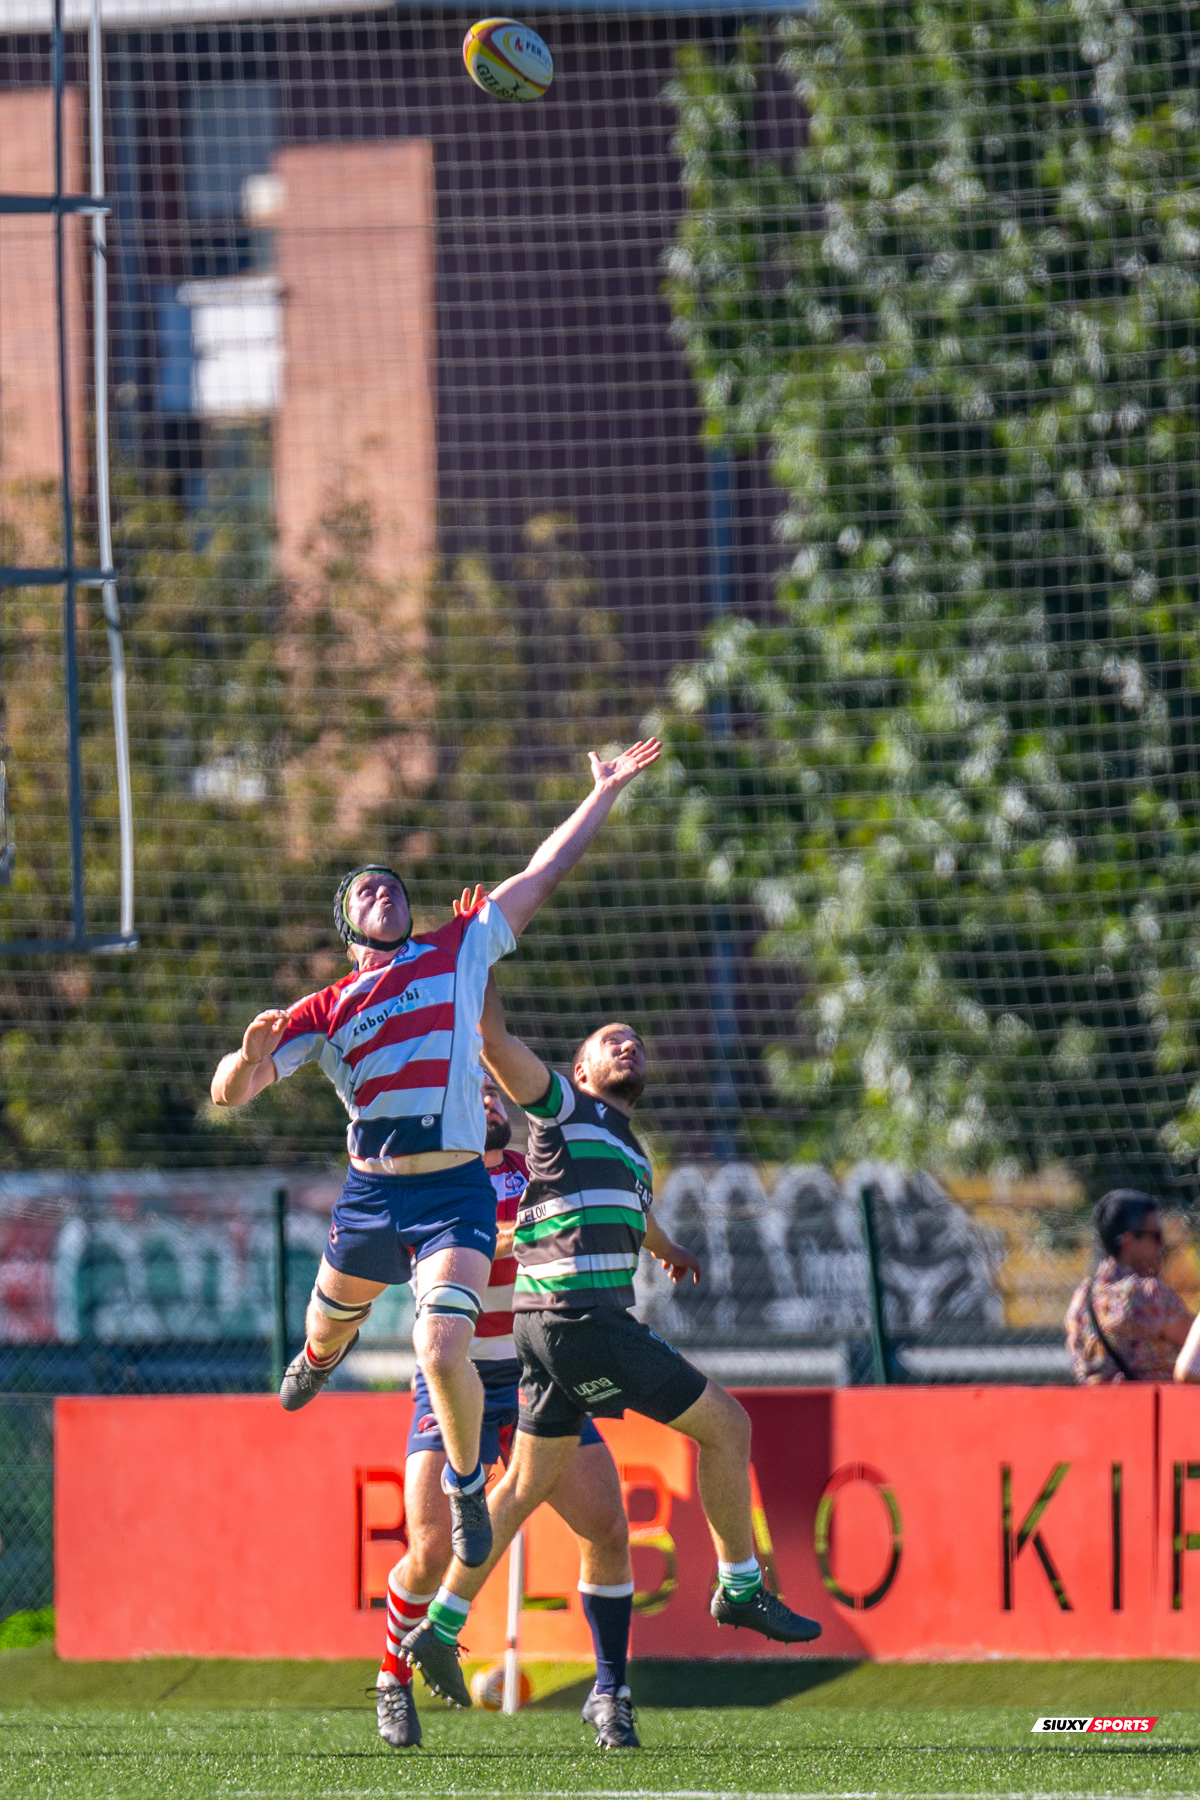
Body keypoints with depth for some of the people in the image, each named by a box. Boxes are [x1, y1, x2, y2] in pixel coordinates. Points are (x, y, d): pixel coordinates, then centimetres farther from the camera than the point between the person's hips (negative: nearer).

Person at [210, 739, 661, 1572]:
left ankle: (469, 1485, 5)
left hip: (456, 1197, -3)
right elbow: (229, 1093, 3)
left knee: (443, 1349, -21)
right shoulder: (322, 1012, 5)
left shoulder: (458, 953, 6)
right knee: (332, 1318, 26)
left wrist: (606, 793, 10)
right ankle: (322, 1358, 66)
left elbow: (540, 876, 10)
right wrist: (252, 1055, -19)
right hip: (370, 1196, 3)